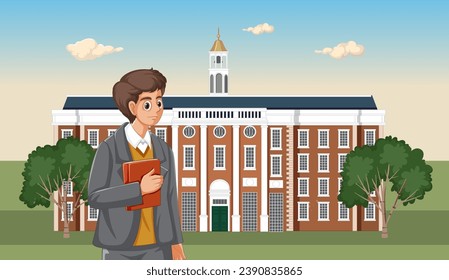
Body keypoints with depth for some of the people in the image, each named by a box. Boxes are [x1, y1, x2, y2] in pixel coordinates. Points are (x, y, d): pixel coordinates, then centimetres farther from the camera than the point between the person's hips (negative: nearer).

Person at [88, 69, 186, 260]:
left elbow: (169, 199, 11)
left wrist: (176, 243, 9)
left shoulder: (163, 151, 6)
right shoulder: (109, 149, -11)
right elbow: (95, 197, -14)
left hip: (156, 248, 5)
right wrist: (139, 189, -23)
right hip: (120, 249, -5)